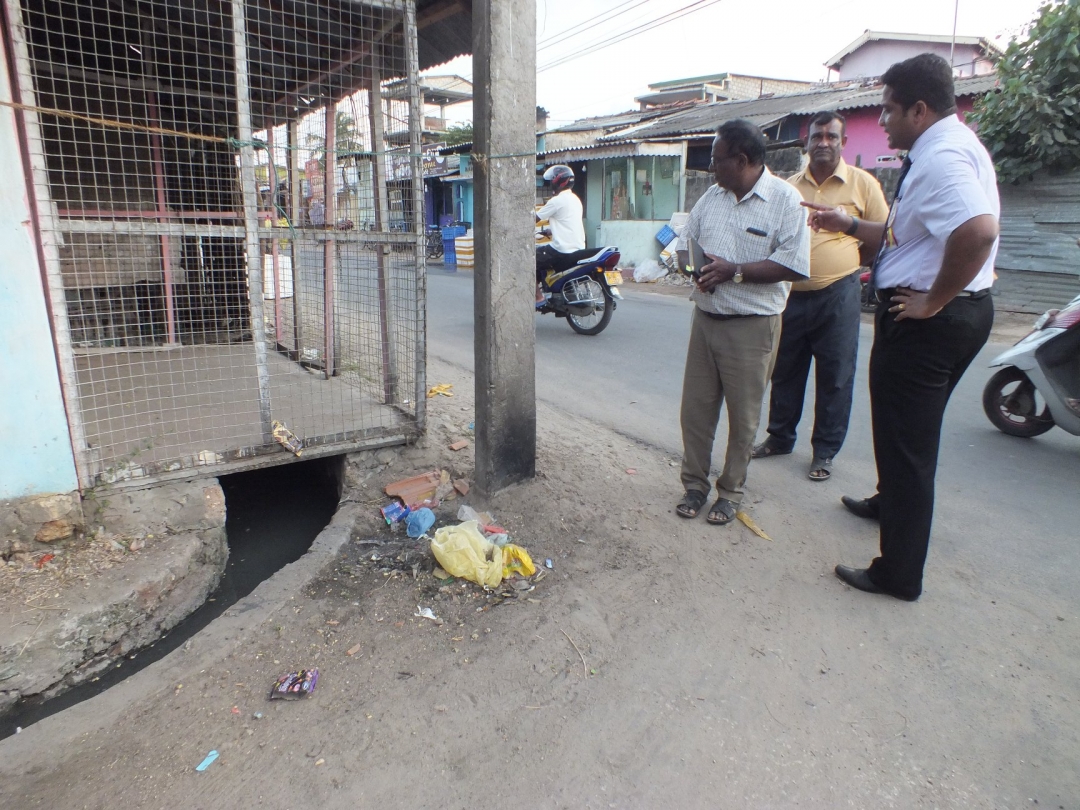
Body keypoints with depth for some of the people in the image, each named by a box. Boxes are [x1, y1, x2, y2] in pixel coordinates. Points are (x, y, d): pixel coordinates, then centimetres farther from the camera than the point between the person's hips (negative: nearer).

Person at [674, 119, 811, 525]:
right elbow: (685, 242, 18)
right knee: (695, 408, 9)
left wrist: (734, 271, -19)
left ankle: (730, 492, 22)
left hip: (751, 325, -5)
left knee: (743, 415, 6)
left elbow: (793, 266, -15)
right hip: (705, 317, 6)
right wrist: (692, 265, -4)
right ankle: (694, 484, 24)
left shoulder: (785, 199, -9)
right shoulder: (712, 195, 10)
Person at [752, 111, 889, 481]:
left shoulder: (862, 182, 1)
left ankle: (825, 451, 16)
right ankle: (779, 437, 28)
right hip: (791, 294, 3)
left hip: (837, 295, -3)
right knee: (785, 371, 12)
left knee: (834, 378, 3)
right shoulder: (790, 187, 10)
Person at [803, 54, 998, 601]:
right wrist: (848, 224, 16)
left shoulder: (940, 157, -20)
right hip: (961, 312, 11)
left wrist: (932, 300, -26)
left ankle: (899, 574, 12)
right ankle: (889, 501, 52)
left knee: (904, 441, -1)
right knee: (912, 429, 28)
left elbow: (977, 231, -36)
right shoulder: (947, 148, 14)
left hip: (924, 320, -11)